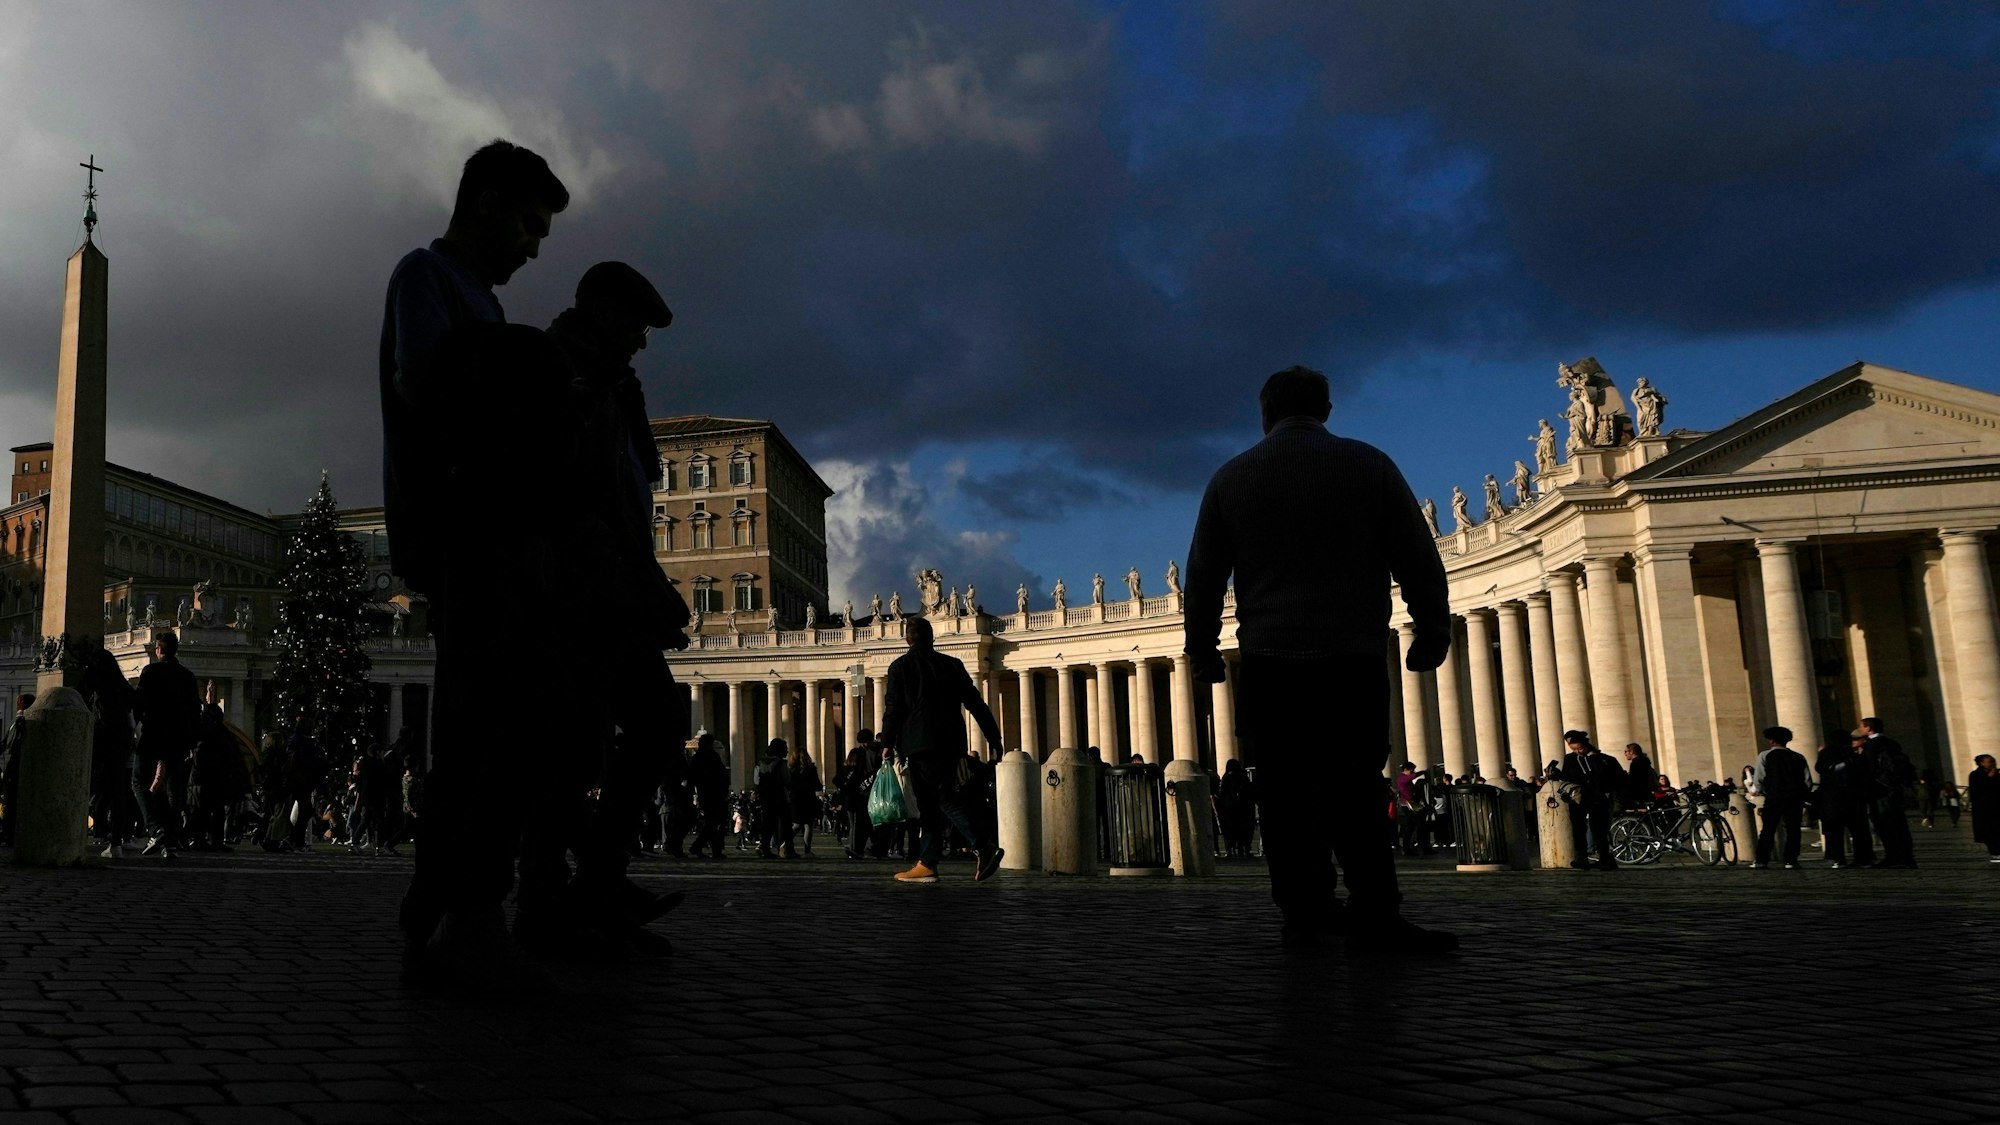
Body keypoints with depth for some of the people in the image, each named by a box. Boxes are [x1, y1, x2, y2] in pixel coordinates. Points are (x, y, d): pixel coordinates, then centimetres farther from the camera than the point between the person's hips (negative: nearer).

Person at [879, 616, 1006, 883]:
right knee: (948, 798, 9)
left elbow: (893, 708, -3)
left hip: (919, 743, -5)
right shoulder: (951, 665, 12)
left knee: (938, 801, -9)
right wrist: (994, 738, 12)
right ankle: (927, 863, 9)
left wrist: (887, 744, 4)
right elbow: (976, 703, 10)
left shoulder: (900, 666, 2)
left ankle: (983, 844, -26)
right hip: (951, 742, 5)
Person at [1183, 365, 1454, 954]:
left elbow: (1203, 577, 7)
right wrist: (1432, 635, 12)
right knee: (1355, 792, 2)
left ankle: (1305, 913, 5)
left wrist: (1203, 652, 16)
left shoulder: (1230, 478, 6)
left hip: (1269, 664, 1)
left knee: (1286, 795, 6)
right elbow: (1420, 563, 2)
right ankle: (1375, 918, -5)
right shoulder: (1369, 464, 2)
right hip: (1355, 662, -1)